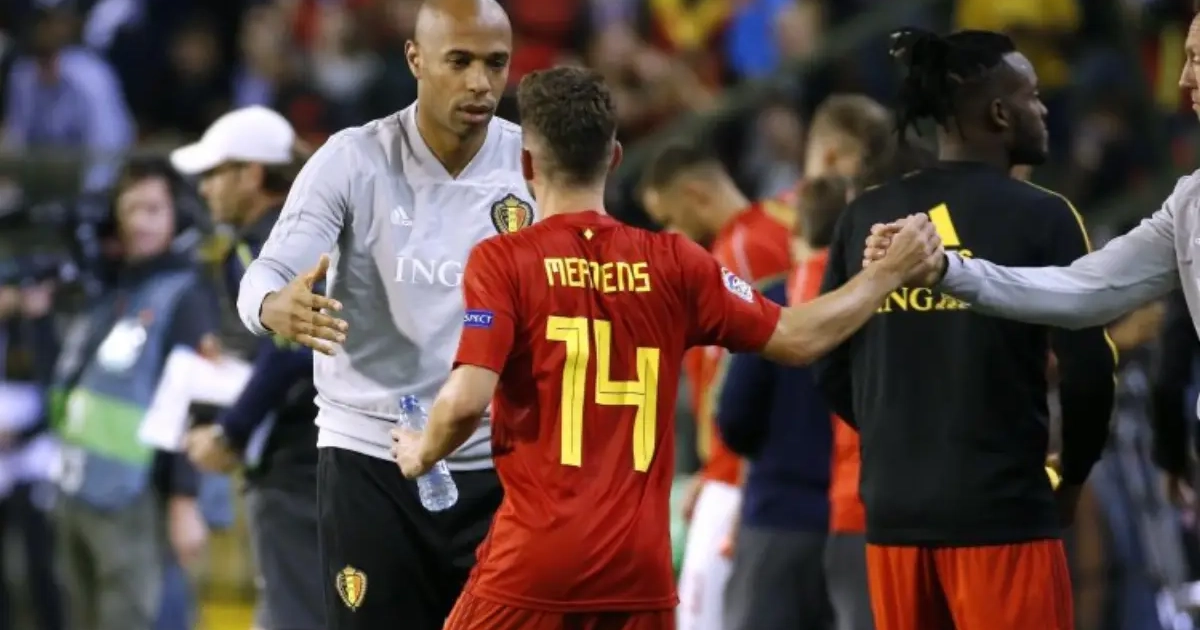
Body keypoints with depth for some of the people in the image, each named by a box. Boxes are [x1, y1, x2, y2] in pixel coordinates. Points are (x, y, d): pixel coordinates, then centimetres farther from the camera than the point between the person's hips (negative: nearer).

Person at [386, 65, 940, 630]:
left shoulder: (502, 261, -6)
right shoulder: (672, 263, 5)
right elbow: (796, 339, 9)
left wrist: (422, 454, 7)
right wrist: (891, 272, 22)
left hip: (532, 566, -3)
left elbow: (467, 401, -15)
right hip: (640, 569, 3)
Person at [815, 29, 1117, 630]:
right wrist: (1072, 476, 9)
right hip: (1002, 512, -5)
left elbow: (829, 367, 10)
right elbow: (1087, 368, -8)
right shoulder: (1041, 217, -6)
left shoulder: (866, 217, 7)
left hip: (895, 510, 5)